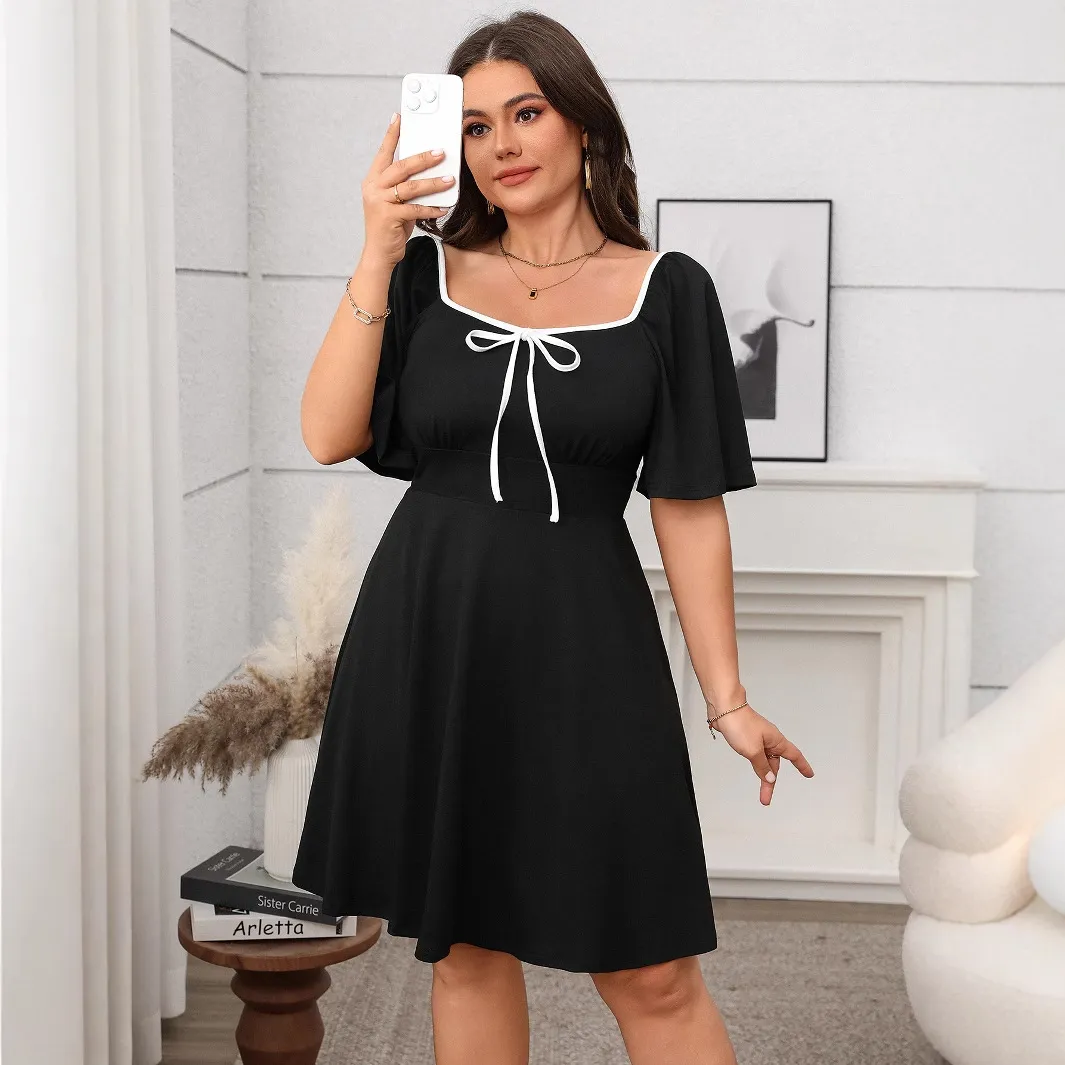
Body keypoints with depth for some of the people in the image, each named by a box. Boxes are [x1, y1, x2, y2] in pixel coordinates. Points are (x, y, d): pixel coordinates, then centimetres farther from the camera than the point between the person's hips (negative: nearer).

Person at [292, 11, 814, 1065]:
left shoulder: (666, 291, -1)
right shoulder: (426, 274, 5)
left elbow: (689, 507, -1)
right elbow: (329, 435, -5)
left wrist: (727, 699, -2)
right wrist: (377, 257, -11)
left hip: (581, 649, -2)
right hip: (428, 639, 2)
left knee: (653, 976, -1)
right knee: (465, 947, 13)